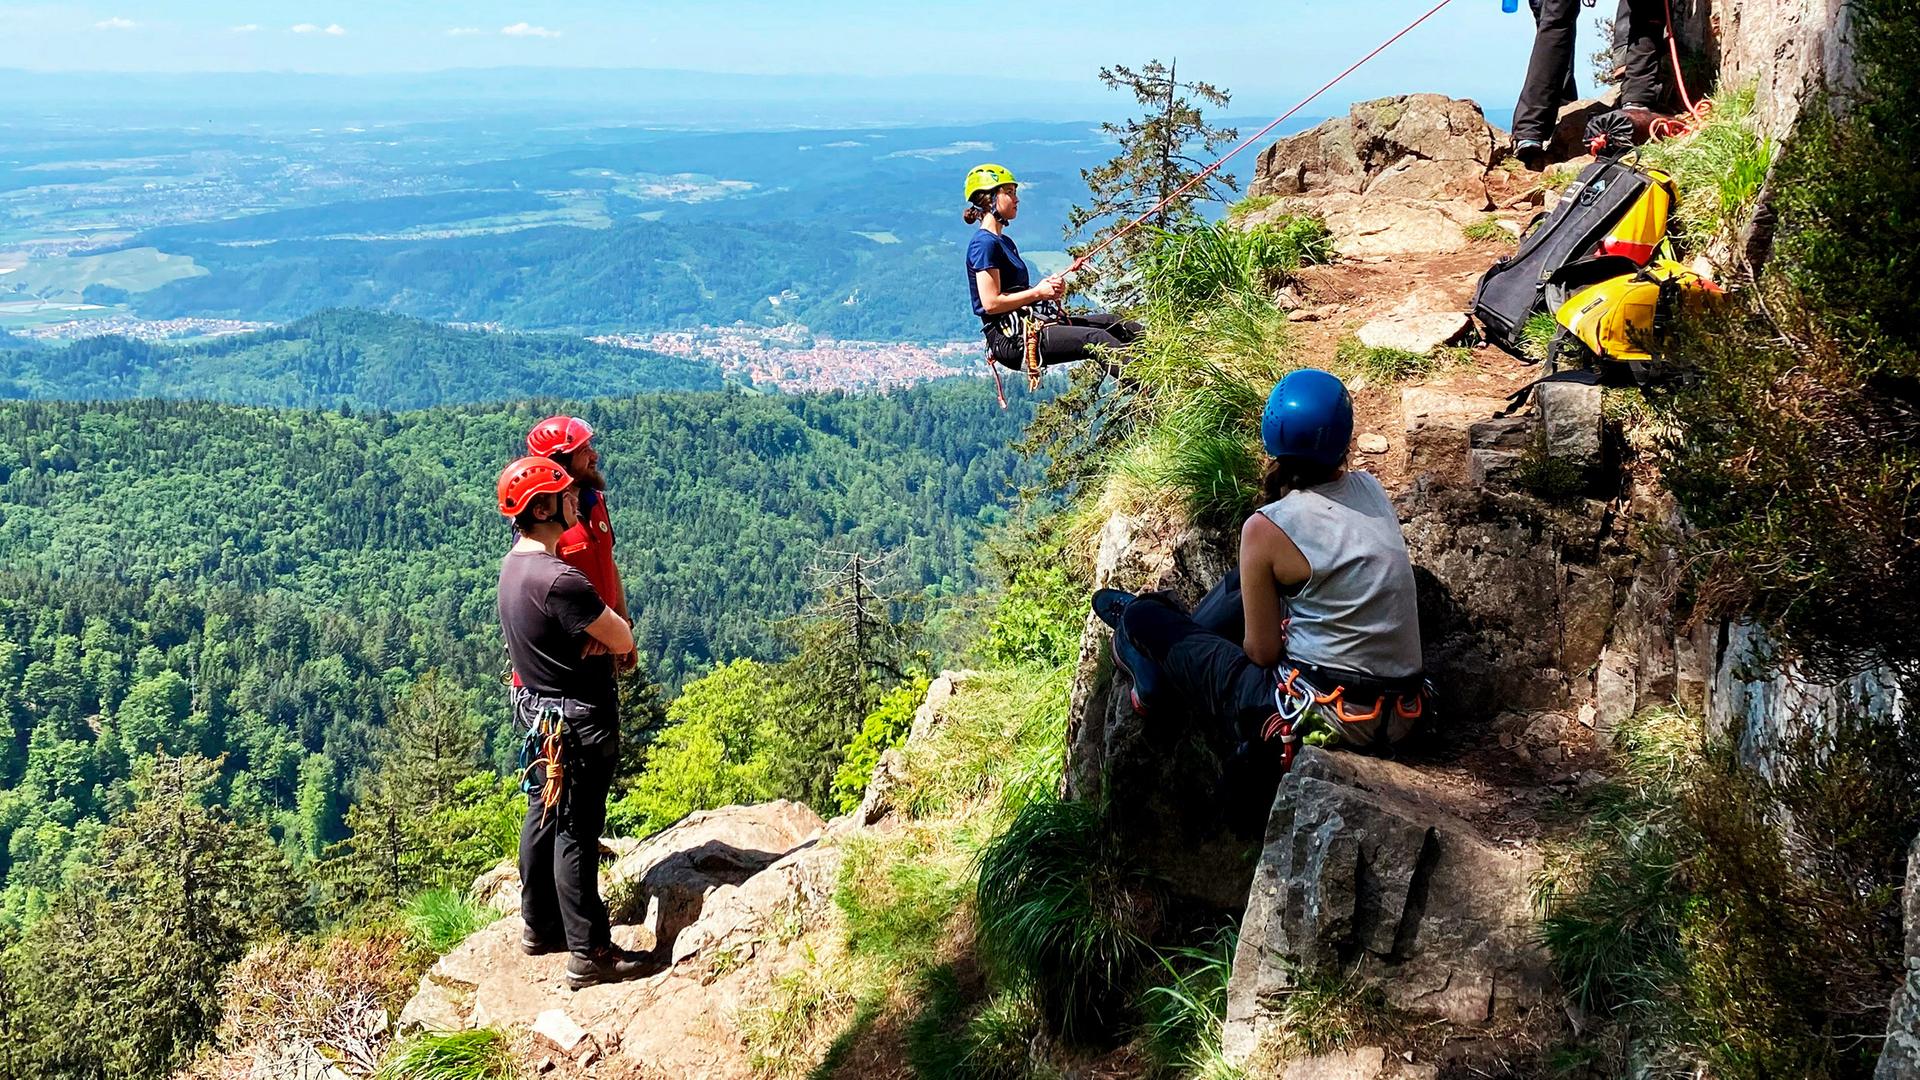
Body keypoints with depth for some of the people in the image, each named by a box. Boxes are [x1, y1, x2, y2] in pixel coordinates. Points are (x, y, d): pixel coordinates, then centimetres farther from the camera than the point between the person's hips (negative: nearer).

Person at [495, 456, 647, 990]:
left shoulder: (514, 564, 5)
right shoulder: (558, 580, -27)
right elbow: (622, 641, -20)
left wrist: (592, 635, -7)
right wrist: (604, 636, 0)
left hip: (539, 710, 10)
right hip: (578, 721, -10)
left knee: (543, 818, 20)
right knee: (576, 831, -3)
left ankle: (540, 926, 35)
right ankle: (589, 955, 6)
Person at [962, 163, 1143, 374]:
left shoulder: (1005, 242, 21)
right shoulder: (984, 243, -11)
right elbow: (991, 303, -19)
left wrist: (1049, 288, 1)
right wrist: (1038, 292, -11)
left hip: (1027, 326, 10)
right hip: (1011, 339, -10)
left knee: (1112, 323, 3)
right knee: (1095, 338, -22)